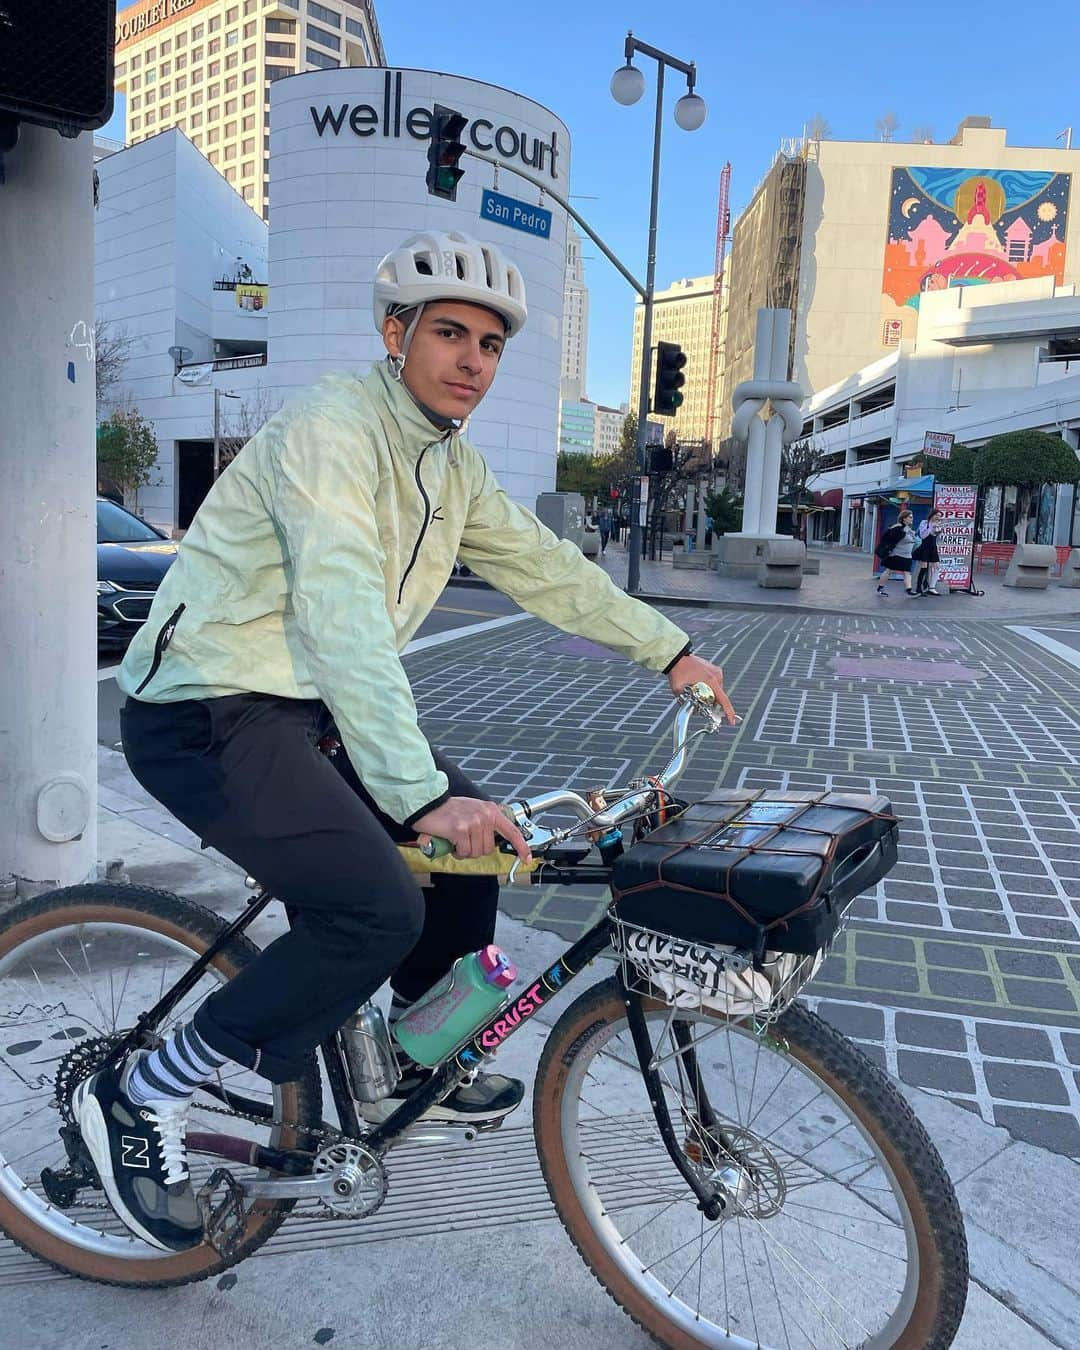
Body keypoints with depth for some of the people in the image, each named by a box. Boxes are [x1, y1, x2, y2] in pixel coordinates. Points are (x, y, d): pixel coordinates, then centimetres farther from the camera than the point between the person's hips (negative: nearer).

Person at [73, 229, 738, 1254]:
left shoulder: (451, 466, 10)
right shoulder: (333, 429, -19)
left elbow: (543, 567, 15)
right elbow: (340, 611, -32)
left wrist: (669, 649, 13)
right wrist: (421, 793, -40)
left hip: (299, 707, 9)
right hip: (206, 711, -9)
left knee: (475, 832, 9)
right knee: (377, 909, -21)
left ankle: (413, 1067, 28)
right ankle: (140, 1097, -2)